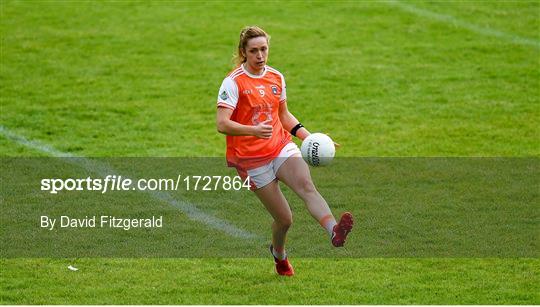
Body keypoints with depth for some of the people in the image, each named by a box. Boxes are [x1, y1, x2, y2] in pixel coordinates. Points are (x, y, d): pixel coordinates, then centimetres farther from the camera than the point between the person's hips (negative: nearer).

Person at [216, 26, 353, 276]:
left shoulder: (276, 77, 8)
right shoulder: (234, 82, -10)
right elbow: (222, 124, -20)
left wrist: (309, 137, 9)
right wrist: (254, 130, -36)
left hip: (282, 147, 4)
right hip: (251, 159, -4)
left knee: (306, 184, -28)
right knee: (284, 218, -2)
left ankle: (334, 231, -52)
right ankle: (279, 253, 31)